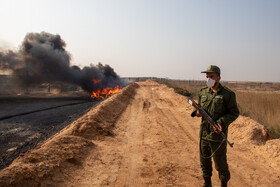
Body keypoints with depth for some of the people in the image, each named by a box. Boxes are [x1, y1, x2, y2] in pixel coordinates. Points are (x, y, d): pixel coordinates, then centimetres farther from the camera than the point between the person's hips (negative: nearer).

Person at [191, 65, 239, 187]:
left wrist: (222, 123, -22)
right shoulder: (203, 92, 4)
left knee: (220, 163, 8)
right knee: (204, 161, 17)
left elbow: (234, 113, -7)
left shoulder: (227, 94, -11)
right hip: (204, 134, 5)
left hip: (218, 135, -5)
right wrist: (197, 112, -7)